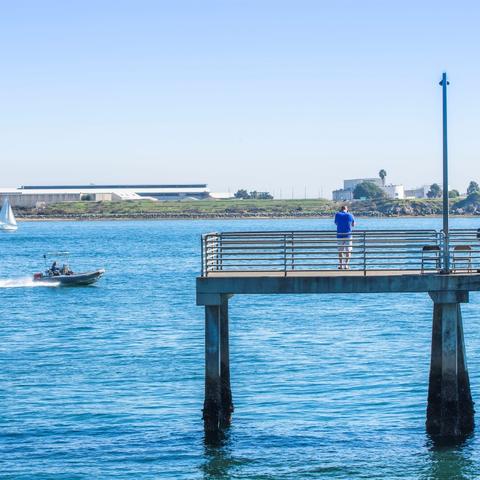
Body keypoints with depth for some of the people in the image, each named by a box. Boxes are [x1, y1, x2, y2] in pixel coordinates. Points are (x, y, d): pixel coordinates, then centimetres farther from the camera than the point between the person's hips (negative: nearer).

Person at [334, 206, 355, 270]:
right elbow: (353, 225, 10)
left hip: (339, 236, 1)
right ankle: (346, 264, -4)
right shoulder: (350, 215, -2)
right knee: (348, 251, 5)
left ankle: (341, 265, 8)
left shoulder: (337, 214, -2)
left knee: (340, 251, 10)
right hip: (348, 235, -1)